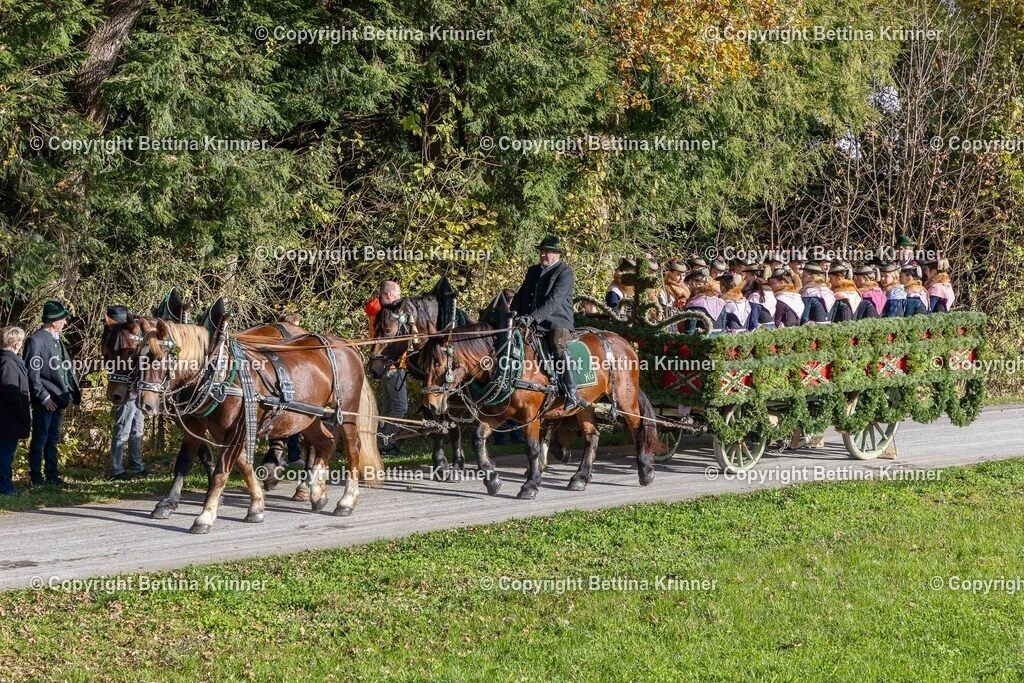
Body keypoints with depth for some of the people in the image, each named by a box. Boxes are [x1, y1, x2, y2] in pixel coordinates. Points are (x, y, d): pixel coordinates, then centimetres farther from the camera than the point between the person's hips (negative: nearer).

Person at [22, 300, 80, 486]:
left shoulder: (57, 340, 12)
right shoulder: (36, 340, -13)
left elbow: (67, 368, 16)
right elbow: (32, 373, -15)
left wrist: (72, 393, 8)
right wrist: (44, 397, -15)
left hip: (59, 399, 8)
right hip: (44, 401, -8)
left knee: (53, 439, 14)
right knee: (40, 439, 0)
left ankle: (52, 476, 21)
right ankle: (36, 477, 8)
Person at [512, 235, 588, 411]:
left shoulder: (565, 272, -6)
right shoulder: (533, 271, 19)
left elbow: (554, 300, -18)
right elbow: (521, 295, 21)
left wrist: (532, 317, -27)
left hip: (558, 322, -8)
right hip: (534, 323, 8)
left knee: (559, 346, -34)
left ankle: (571, 395, -35)